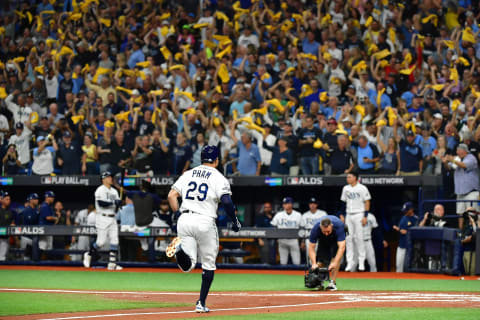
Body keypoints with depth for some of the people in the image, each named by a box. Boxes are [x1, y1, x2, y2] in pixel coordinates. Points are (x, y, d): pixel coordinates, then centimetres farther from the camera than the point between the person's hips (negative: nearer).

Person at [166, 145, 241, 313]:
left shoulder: (188, 174, 14)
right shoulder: (219, 178, 0)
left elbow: (171, 195, 7)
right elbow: (226, 201, -12)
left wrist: (177, 213, 13)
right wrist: (235, 221, -1)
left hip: (184, 219, 3)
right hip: (205, 222, -3)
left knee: (187, 266, 3)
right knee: (208, 264, 11)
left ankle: (180, 250, -31)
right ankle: (201, 303, 8)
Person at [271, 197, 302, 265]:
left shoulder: (298, 215, 3)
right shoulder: (279, 215, 5)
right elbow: (273, 227, 8)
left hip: (294, 241, -1)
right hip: (282, 241, 1)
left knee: (296, 262, -7)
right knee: (283, 262, 2)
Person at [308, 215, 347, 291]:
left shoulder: (338, 226, -43)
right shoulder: (316, 229, -37)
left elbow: (341, 247, -47)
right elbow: (311, 247, -31)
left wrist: (335, 263, -57)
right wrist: (314, 264, -44)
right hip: (323, 240, 2)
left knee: (335, 256, -24)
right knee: (321, 260, -5)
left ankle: (333, 282, -19)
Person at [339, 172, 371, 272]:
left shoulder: (362, 188, -5)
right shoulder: (346, 189, 12)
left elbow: (367, 202, -6)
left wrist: (365, 216, -12)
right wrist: (342, 214, 9)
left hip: (359, 215, -5)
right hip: (348, 215, 5)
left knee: (359, 238, -7)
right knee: (349, 238, 1)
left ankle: (361, 262, 0)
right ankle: (350, 262, 5)